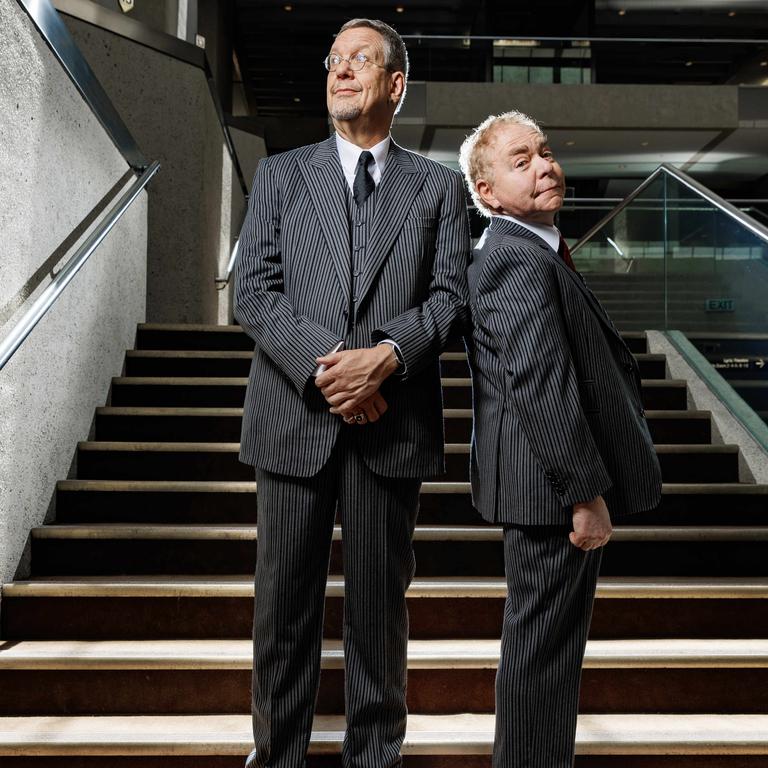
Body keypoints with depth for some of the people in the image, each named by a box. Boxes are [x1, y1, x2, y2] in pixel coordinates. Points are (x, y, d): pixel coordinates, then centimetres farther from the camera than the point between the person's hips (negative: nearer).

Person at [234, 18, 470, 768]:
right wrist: (322, 370, -13)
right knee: (285, 598, 8)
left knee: (379, 599, 9)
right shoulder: (280, 174, 11)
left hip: (391, 421, 0)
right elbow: (253, 291, 1)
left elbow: (450, 297, 2)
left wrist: (386, 355, -16)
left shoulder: (439, 187, 11)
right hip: (295, 416, 1)